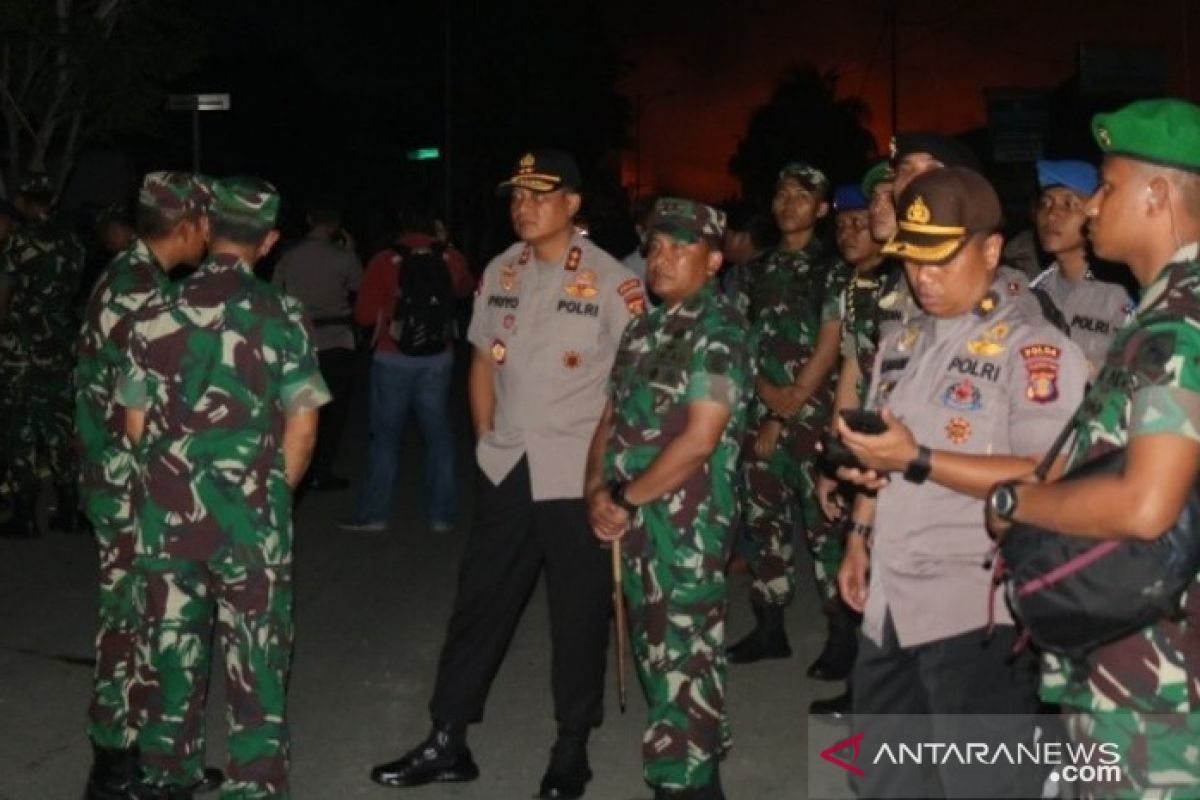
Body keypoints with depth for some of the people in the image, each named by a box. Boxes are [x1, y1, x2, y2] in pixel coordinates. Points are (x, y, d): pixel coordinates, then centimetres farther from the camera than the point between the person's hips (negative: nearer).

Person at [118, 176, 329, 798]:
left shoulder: (156, 313, 0)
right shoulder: (282, 315, -7)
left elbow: (136, 422, 5)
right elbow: (302, 426, -6)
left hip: (166, 514, 3)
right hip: (251, 515, -3)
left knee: (169, 652, 16)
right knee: (255, 658, 8)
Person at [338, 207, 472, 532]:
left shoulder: (385, 260, -7)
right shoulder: (452, 259, 2)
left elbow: (365, 315, -6)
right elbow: (466, 290, 24)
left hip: (393, 359, -2)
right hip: (439, 359, 2)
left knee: (386, 435, 6)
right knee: (438, 435, 9)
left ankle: (374, 513, 8)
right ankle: (441, 514, 11)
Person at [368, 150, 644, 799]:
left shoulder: (612, 281, -7)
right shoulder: (499, 272, 8)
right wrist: (487, 438, 10)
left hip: (577, 473, -4)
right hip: (506, 468, 4)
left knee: (577, 612, 6)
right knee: (479, 600, 9)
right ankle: (446, 742, 20)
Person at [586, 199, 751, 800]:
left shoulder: (720, 331, -11)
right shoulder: (644, 328, 13)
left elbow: (700, 439, -19)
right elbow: (612, 417, 15)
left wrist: (625, 500, -13)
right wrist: (597, 491, -2)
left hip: (687, 525, -8)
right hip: (634, 522, 8)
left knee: (684, 662, -2)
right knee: (656, 653, 16)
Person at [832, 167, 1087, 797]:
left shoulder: (1034, 348, -12)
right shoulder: (903, 343, 14)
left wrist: (918, 460, -25)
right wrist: (860, 538, 16)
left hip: (977, 613, -8)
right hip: (892, 603, 8)